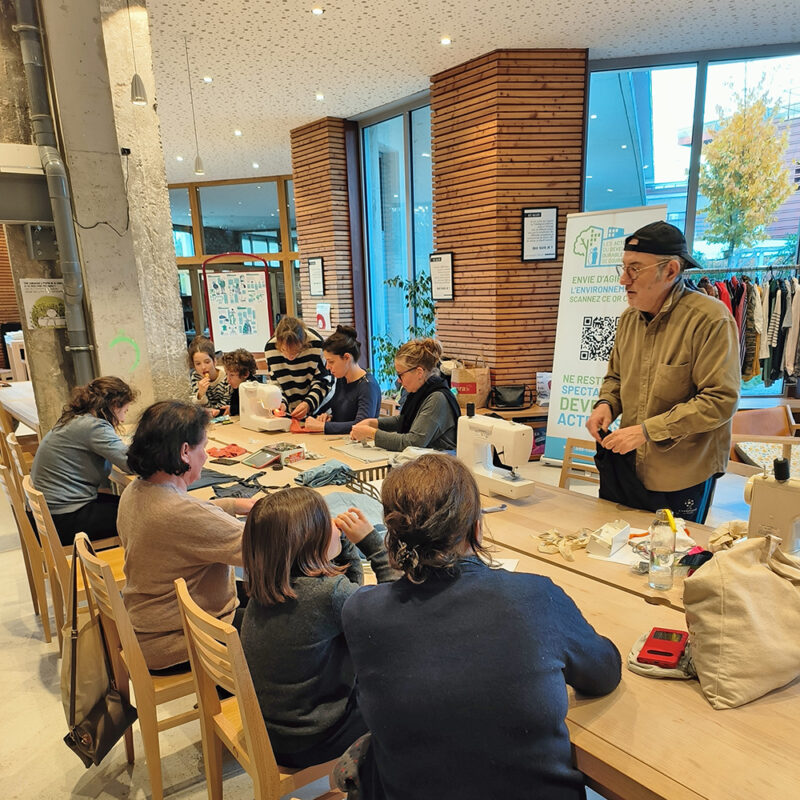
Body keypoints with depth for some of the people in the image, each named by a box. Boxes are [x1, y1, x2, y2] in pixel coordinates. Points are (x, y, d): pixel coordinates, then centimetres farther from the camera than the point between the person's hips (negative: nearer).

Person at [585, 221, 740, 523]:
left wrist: (647, 430, -22)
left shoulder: (710, 319, -16)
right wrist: (606, 404, -5)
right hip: (626, 469, 6)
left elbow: (720, 401, -20)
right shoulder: (629, 318, 5)